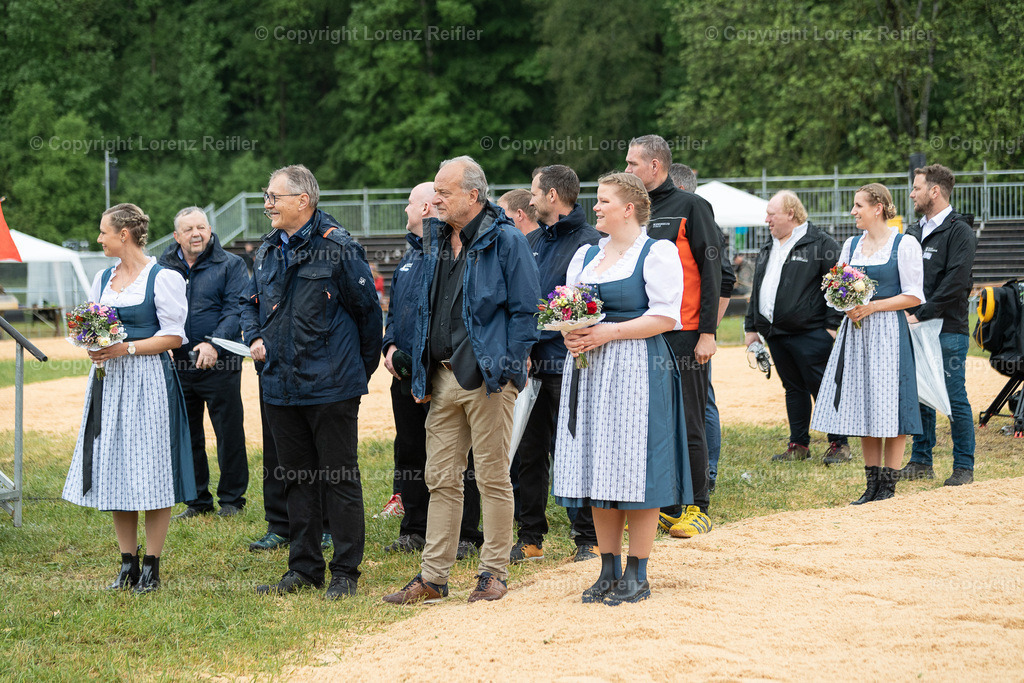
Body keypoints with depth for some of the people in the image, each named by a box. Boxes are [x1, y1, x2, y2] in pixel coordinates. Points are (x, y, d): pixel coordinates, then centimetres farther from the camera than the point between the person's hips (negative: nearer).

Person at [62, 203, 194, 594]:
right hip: (108, 381, 7)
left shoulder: (163, 278, -7)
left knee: (151, 473, -5)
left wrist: (127, 348, -18)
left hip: (148, 381, -7)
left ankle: (152, 566, 2)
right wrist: (94, 346, -2)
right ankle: (127, 562, 13)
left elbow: (174, 336, -9)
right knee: (112, 472, 6)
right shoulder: (104, 278, 14)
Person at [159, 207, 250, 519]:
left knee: (229, 434, 2)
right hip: (180, 364, 4)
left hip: (220, 364, -4)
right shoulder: (164, 268, 9)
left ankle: (231, 499, 14)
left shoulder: (230, 265, -1)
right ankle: (197, 501, 21)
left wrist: (214, 344, -26)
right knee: (187, 435, 10)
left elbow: (236, 310, -11)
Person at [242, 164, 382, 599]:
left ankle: (346, 571, 7)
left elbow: (368, 310, -3)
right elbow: (252, 303, 26)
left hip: (330, 386, -7)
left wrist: (363, 367, 3)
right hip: (281, 385, 7)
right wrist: (255, 338, 7)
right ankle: (304, 569, 20)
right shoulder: (268, 251, 11)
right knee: (297, 478, 12)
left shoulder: (337, 248, -10)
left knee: (340, 479, 0)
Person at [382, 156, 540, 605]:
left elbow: (523, 310, -8)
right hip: (444, 376, 7)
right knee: (442, 479, 8)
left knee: (492, 477, 2)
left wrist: (507, 366, -14)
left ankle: (494, 572, 10)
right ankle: (433, 576, 12)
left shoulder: (506, 242, -7)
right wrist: (422, 373, 14)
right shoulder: (436, 239, 14)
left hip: (487, 377, -7)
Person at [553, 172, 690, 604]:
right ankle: (609, 571, 13)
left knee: (635, 470, -6)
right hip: (589, 371, 6)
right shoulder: (585, 256, 17)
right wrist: (571, 334, -2)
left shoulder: (657, 254, -3)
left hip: (637, 370, -6)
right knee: (597, 471, 5)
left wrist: (608, 332, -17)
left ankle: (637, 575, 0)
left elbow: (665, 317, -11)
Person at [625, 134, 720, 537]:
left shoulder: (690, 207, -3)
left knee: (687, 424, -3)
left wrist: (707, 332, -12)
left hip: (683, 335, -6)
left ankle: (697, 508, 4)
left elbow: (710, 271, -6)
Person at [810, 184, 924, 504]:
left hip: (888, 331, -6)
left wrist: (872, 306, -14)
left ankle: (888, 487, 0)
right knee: (863, 407, 6)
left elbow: (913, 296, -7)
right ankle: (872, 485, 12)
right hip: (855, 330, 6)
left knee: (888, 406, -6)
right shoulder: (852, 244, 13)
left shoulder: (904, 244, -5)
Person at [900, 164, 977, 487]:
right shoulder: (914, 232, 16)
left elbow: (955, 283, -16)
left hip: (947, 330, -7)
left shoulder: (959, 232, -8)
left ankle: (964, 466, 4)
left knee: (955, 398, -3)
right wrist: (903, 313, 2)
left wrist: (922, 315, -18)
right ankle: (921, 462, 18)